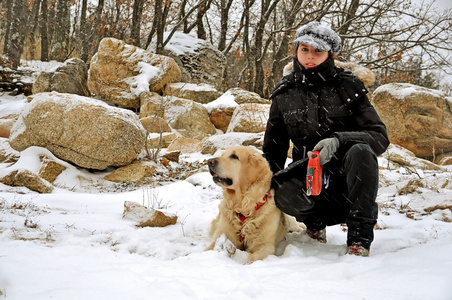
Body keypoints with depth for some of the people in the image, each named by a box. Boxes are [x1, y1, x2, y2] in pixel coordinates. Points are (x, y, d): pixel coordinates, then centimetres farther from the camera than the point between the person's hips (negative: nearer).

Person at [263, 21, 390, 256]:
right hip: (308, 175, 1)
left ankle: (359, 237, -20)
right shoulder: (284, 93, 5)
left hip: (347, 176, -1)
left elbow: (380, 137, -9)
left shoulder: (348, 87, -1)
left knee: (361, 150, -34)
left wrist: (338, 140, -26)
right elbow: (272, 150, 13)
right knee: (285, 194, -34)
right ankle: (315, 220, 3)